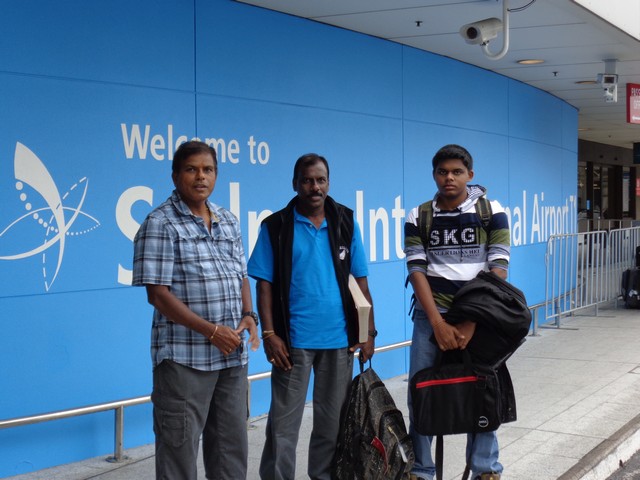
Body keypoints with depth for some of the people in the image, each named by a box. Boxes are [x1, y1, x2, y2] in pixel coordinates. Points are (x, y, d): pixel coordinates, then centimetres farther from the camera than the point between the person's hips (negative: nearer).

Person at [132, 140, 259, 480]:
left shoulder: (228, 221, 13)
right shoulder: (160, 223, -8)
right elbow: (158, 294, -13)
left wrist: (249, 316, -1)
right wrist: (212, 331, -17)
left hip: (233, 354, 7)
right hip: (184, 358, -6)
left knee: (232, 442, 15)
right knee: (179, 445, 0)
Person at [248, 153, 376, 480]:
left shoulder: (346, 223, 5)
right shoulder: (276, 227, -2)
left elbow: (360, 281, 6)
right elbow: (264, 284, -2)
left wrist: (368, 332, 2)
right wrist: (269, 334, -10)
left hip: (339, 338, 3)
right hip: (293, 339, -2)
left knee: (333, 419, 13)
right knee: (284, 422, 1)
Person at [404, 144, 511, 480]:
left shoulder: (491, 212, -2)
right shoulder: (419, 217, 2)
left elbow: (498, 269, -7)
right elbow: (417, 271, -3)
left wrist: (472, 323, -15)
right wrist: (438, 323, -14)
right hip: (432, 313, 1)